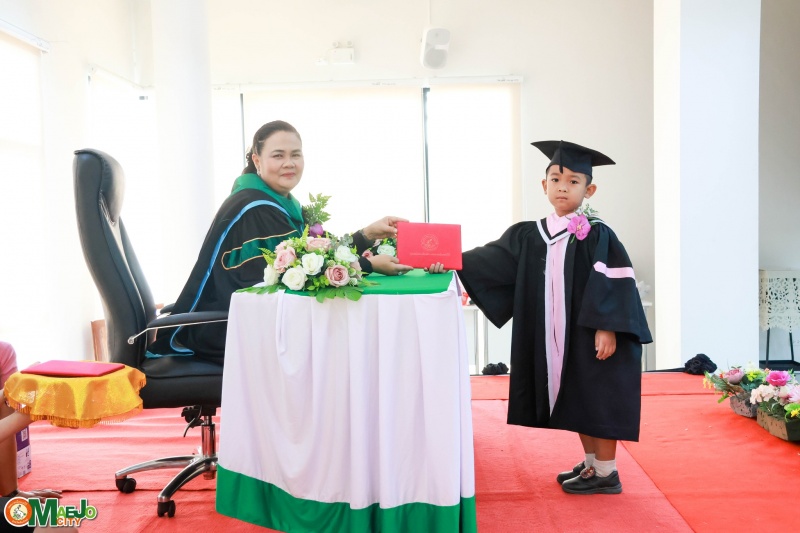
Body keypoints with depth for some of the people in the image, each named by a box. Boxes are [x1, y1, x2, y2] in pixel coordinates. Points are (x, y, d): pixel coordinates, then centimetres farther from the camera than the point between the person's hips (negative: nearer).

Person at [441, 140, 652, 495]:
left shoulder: (597, 236, -9)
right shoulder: (529, 236, 5)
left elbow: (617, 283, -14)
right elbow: (492, 259, -1)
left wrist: (607, 328, -21)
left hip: (590, 334, -5)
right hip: (555, 338, 6)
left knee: (597, 399, 3)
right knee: (575, 399, 16)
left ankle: (606, 472, 16)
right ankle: (591, 463, 31)